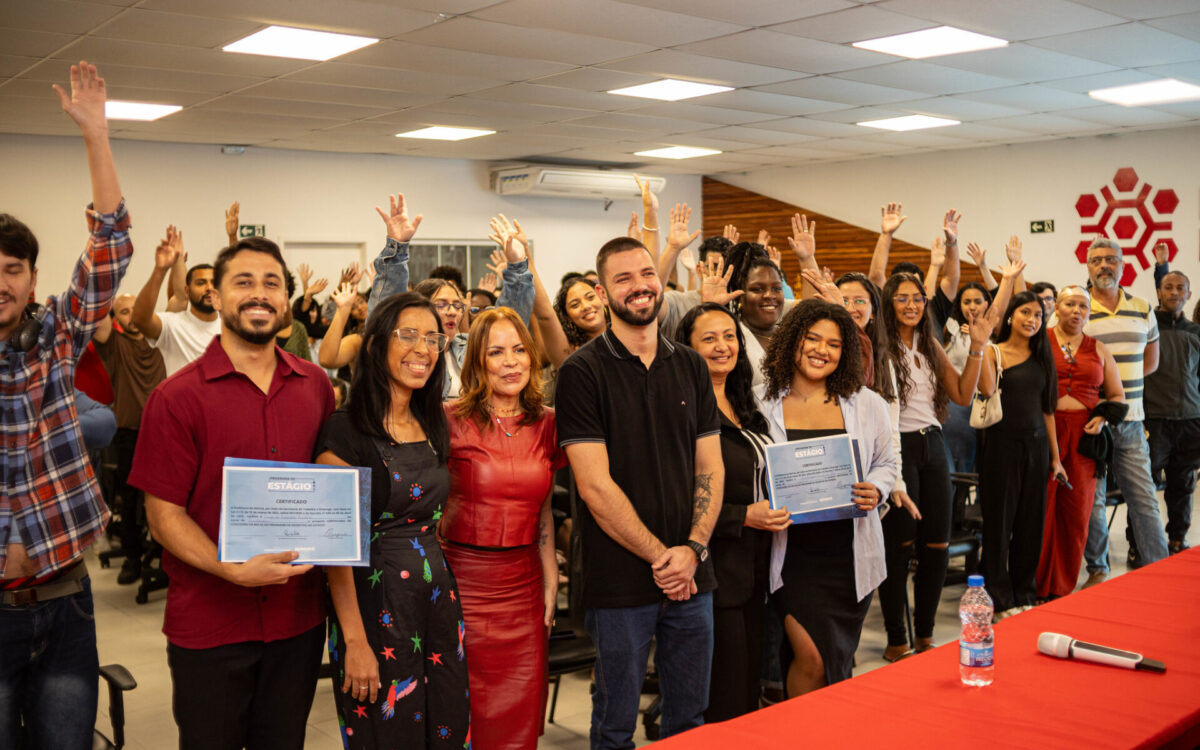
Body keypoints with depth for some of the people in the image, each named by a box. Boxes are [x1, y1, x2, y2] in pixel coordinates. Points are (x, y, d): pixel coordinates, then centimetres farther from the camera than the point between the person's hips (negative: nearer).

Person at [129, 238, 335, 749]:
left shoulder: (315, 385, 3)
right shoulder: (178, 396, -9)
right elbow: (163, 515, -10)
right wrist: (234, 571, -23)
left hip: (298, 619, 3)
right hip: (209, 626, -3)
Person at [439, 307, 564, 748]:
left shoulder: (546, 425, 5)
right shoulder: (452, 421, -7)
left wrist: (551, 580, 10)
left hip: (522, 585, 4)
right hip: (463, 578, -3)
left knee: (521, 714, 9)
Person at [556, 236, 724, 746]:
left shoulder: (691, 367, 8)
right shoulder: (583, 372, -8)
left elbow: (711, 467, 7)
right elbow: (595, 485, -12)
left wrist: (693, 549, -7)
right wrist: (659, 557, -12)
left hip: (691, 577, 5)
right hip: (620, 583, -4)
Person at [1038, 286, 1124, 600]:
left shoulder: (1098, 350, 15)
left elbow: (1117, 395, 17)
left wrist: (1103, 418, 1)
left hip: (1083, 436, 3)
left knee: (1076, 514, 5)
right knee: (1041, 511, -4)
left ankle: (1064, 589, 17)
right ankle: (1037, 589, 7)